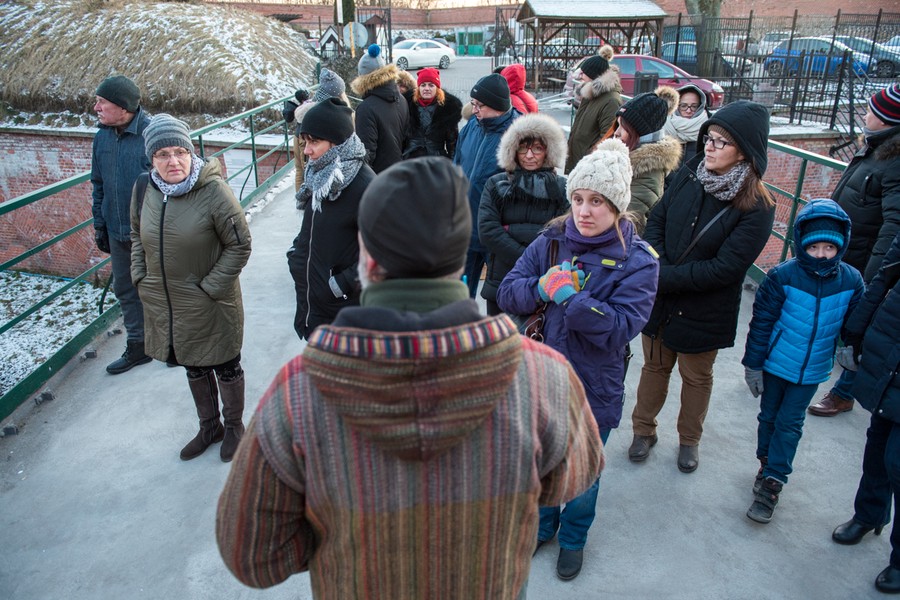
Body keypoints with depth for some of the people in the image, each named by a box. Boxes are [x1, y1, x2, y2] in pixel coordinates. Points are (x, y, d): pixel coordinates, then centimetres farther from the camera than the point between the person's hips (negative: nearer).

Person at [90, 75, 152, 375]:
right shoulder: (102, 137, 3)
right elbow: (98, 184, 12)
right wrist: (99, 224, 12)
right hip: (118, 233, 7)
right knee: (125, 290, 16)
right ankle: (138, 346, 33)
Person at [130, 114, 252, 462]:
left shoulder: (214, 190, -21)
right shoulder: (144, 190, -5)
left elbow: (239, 245, -16)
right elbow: (137, 237, 13)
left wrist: (210, 287, -16)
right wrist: (140, 277, 4)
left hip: (209, 305, -5)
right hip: (163, 303, 6)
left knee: (225, 366, 14)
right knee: (193, 367, 23)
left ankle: (234, 426, 39)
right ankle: (209, 427, 44)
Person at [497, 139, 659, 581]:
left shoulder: (638, 261, -15)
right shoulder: (551, 241, -6)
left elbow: (622, 327, -23)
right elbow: (506, 293, -8)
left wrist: (569, 296, -32)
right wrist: (541, 288, -28)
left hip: (593, 390, -2)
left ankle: (573, 539, 49)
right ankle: (543, 525, 52)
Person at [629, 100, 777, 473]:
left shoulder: (757, 208, -19)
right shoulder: (688, 175, -7)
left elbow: (724, 268, -22)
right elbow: (656, 221, -2)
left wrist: (665, 278, -23)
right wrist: (656, 268, -18)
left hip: (703, 312, -3)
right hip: (659, 299, 3)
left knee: (696, 377, 19)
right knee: (655, 366, 19)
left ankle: (689, 439, 42)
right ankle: (643, 430, 40)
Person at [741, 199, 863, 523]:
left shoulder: (851, 281, -8)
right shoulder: (782, 276, -16)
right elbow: (761, 322, -10)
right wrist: (753, 365, -7)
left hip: (811, 371, 1)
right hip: (775, 364, -1)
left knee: (790, 424, 7)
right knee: (769, 417, 14)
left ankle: (772, 481, 18)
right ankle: (768, 465, 36)